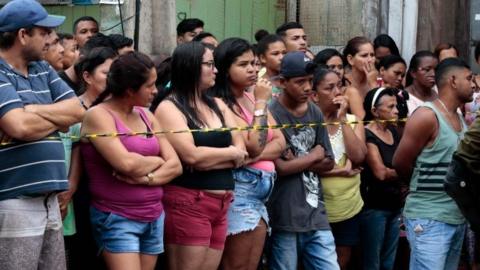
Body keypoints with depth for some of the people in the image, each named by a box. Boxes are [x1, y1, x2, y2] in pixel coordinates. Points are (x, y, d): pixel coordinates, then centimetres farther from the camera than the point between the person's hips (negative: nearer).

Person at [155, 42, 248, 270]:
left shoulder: (218, 105, 15)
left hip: (220, 203, 7)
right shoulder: (169, 108, -6)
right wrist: (230, 153, -2)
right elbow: (191, 156, -17)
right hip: (187, 203, -7)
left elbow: (241, 152, 6)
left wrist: (208, 158, -10)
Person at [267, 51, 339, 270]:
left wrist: (297, 161, -7)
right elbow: (280, 167, -15)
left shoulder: (315, 113, 10)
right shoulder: (271, 114, -10)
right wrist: (314, 155, 0)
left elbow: (328, 163, 10)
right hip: (284, 218, -6)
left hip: (316, 215, 6)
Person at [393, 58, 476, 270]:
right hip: (429, 220, -8)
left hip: (457, 218, 8)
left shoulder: (460, 119, 14)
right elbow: (400, 164, -8)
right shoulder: (427, 116, -12)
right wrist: (426, 182, 5)